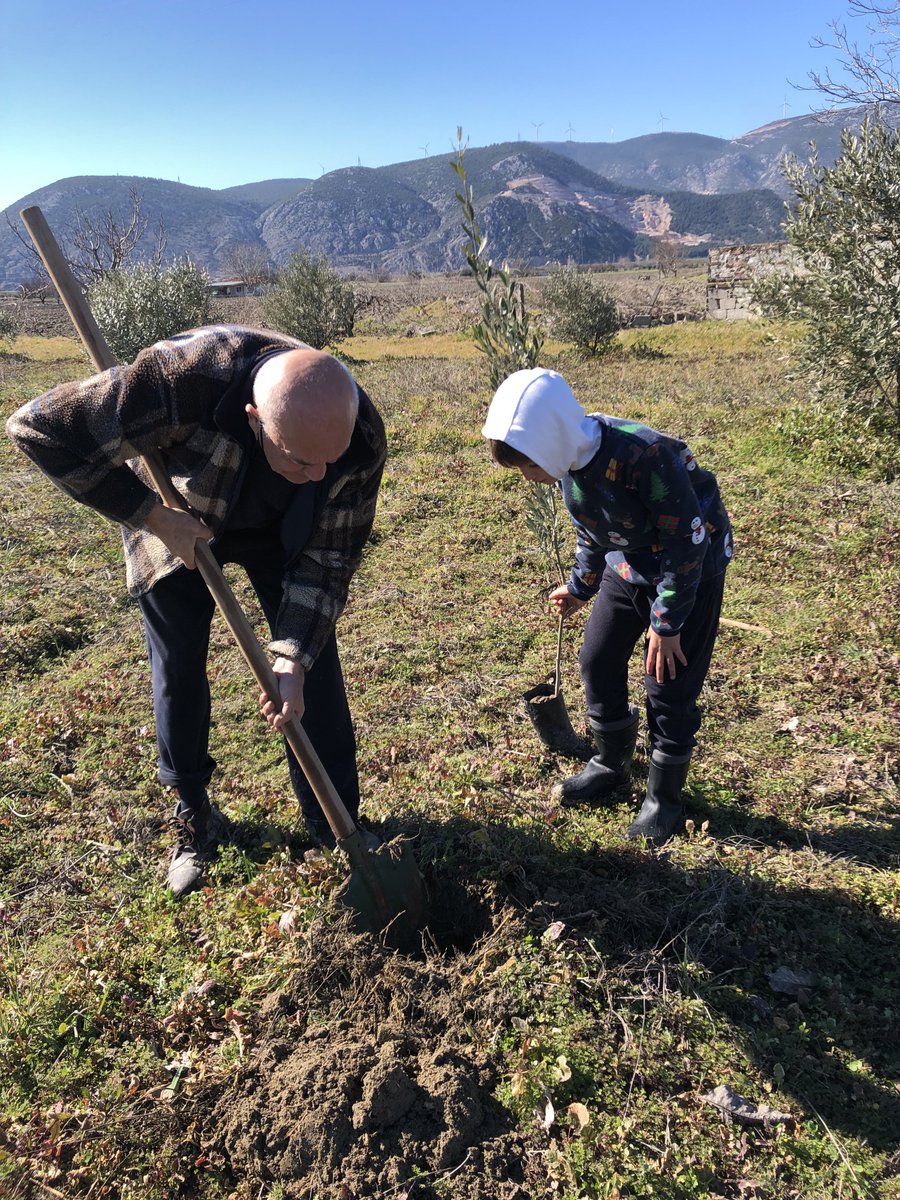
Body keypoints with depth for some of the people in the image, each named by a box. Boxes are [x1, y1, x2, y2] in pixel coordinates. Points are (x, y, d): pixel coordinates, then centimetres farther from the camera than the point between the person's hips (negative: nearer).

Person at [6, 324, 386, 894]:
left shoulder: (362, 439, -32)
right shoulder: (184, 378, -44)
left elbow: (330, 555, -20)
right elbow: (39, 428, -34)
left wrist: (292, 660, -28)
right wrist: (152, 517, -32)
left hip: (281, 529, 2)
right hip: (177, 522, -1)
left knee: (314, 663, -3)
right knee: (178, 672, 2)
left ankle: (335, 823, 16)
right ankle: (194, 816, 26)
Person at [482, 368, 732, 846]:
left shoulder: (643, 456, -36)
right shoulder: (568, 458, -11)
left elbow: (686, 544, -26)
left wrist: (666, 623, -20)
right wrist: (580, 587, 18)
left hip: (690, 568, -7)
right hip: (628, 565, 7)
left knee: (668, 683, -4)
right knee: (597, 661, 9)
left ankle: (664, 798, 16)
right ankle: (611, 766, 30)